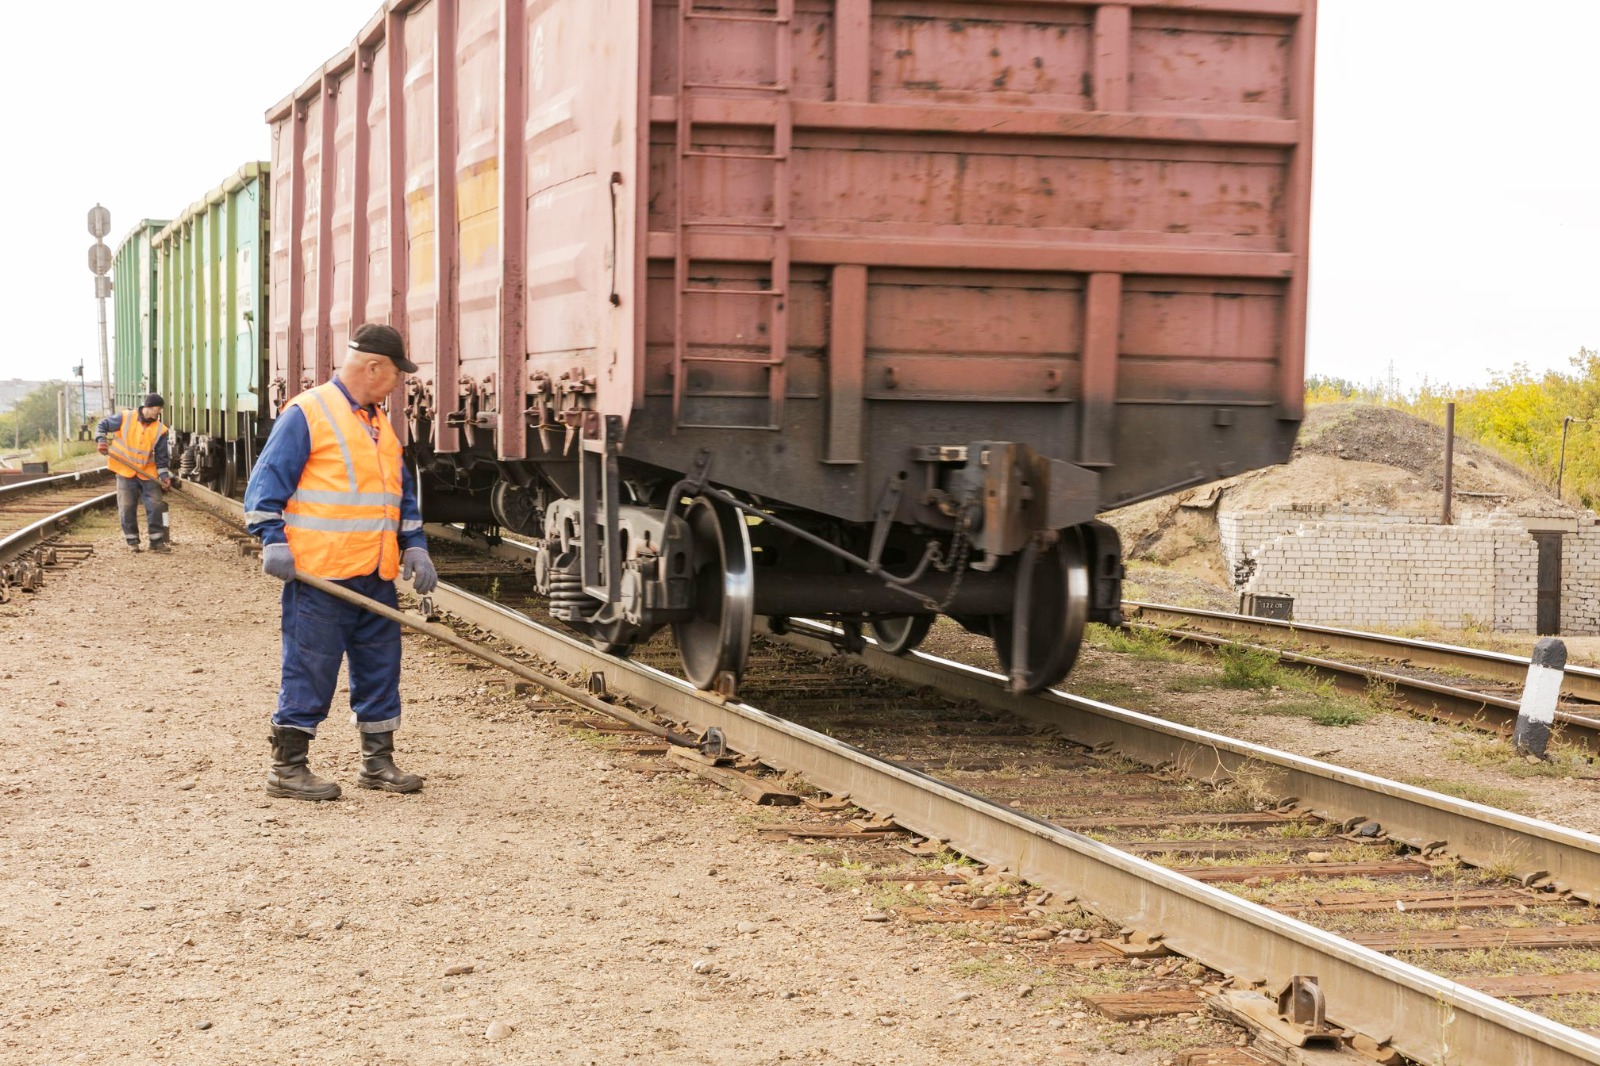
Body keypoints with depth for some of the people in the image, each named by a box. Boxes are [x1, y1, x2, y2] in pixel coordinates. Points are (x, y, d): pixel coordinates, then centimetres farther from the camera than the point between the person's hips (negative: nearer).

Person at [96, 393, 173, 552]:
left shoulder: (159, 430, -4)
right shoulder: (125, 418, -9)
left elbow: (161, 456, 1)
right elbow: (103, 425, 2)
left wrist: (164, 475, -8)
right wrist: (101, 440, -14)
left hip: (148, 473, 2)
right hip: (125, 473, -1)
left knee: (155, 506, -2)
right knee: (127, 507, 0)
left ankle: (157, 541, 6)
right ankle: (132, 541, 11)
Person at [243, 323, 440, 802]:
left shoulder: (379, 423, 17)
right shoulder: (306, 414, -8)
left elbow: (402, 491, 23)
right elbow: (267, 481, -10)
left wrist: (414, 545, 13)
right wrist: (273, 540, -18)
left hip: (376, 577, 8)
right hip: (319, 574, -8)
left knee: (380, 669, 11)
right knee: (309, 672, -4)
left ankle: (378, 762, 21)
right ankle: (287, 768, 4)